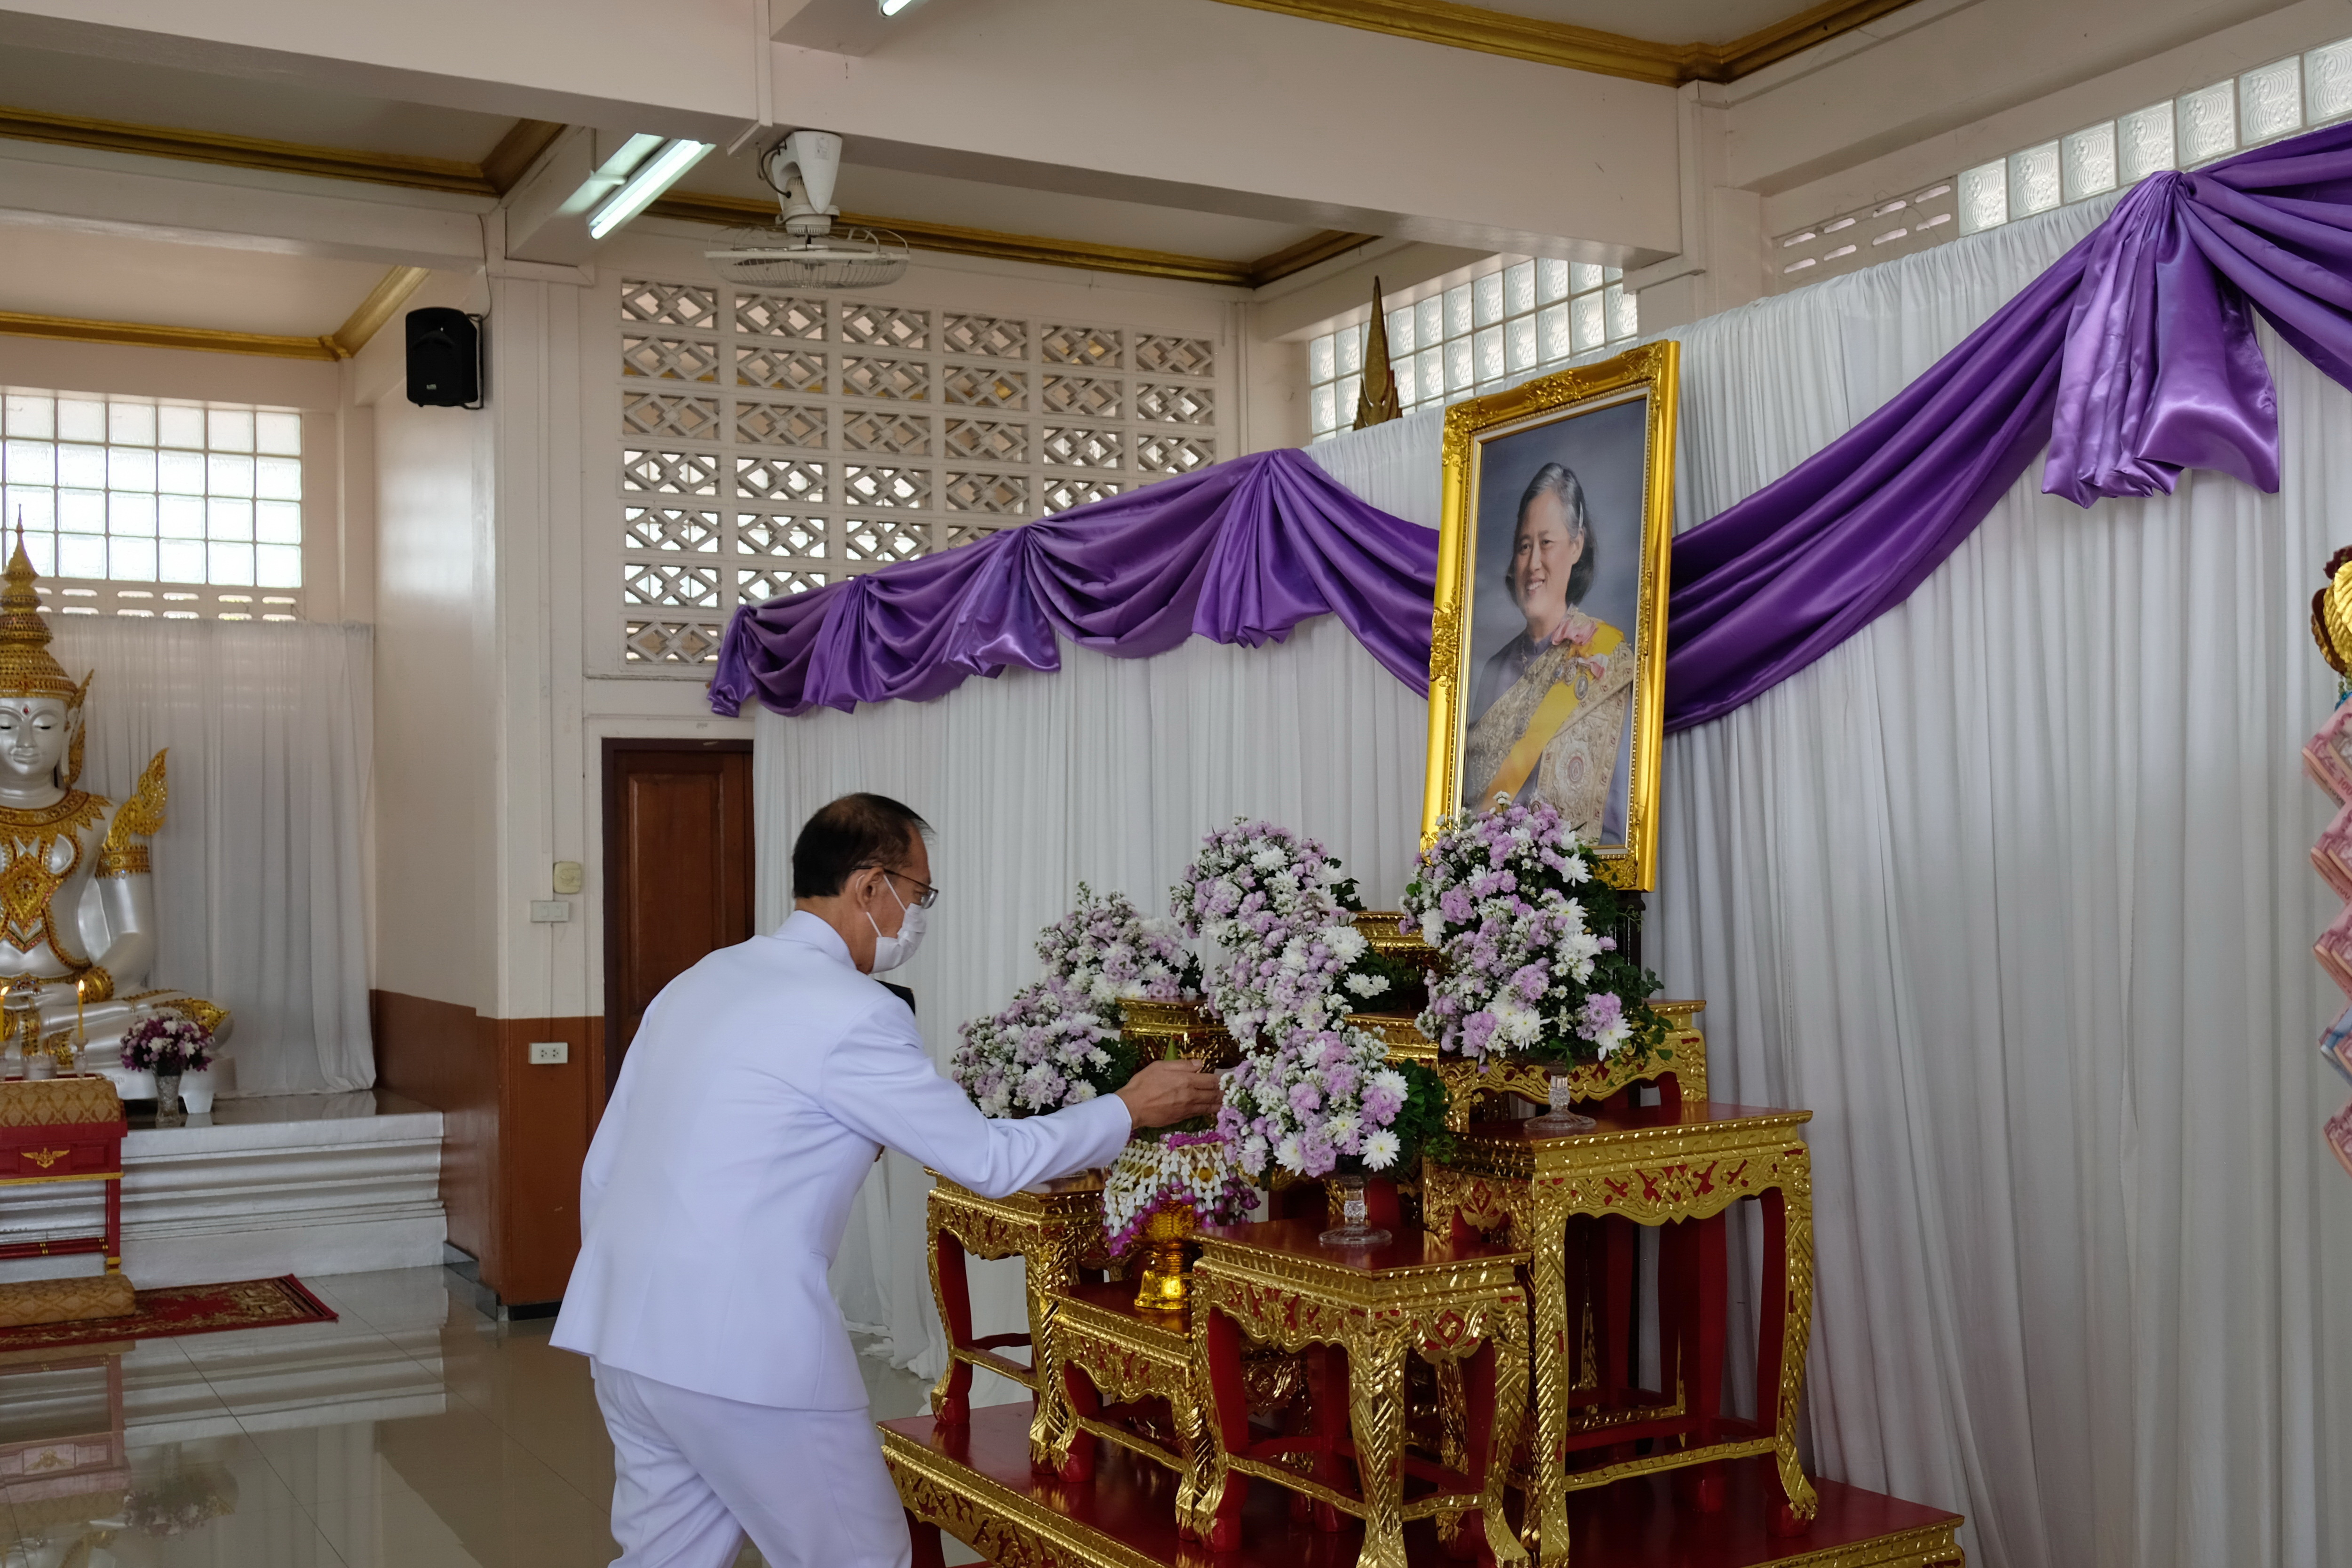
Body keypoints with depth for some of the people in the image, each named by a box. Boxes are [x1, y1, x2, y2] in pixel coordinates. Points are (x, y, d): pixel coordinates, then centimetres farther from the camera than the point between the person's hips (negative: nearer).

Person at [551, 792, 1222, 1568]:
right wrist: (1129, 1109, 8)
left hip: (629, 1334, 8)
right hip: (745, 1350, -8)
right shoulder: (853, 1013, -12)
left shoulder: (700, 980, 11)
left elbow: (603, 1167, 15)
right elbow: (990, 1161, -5)